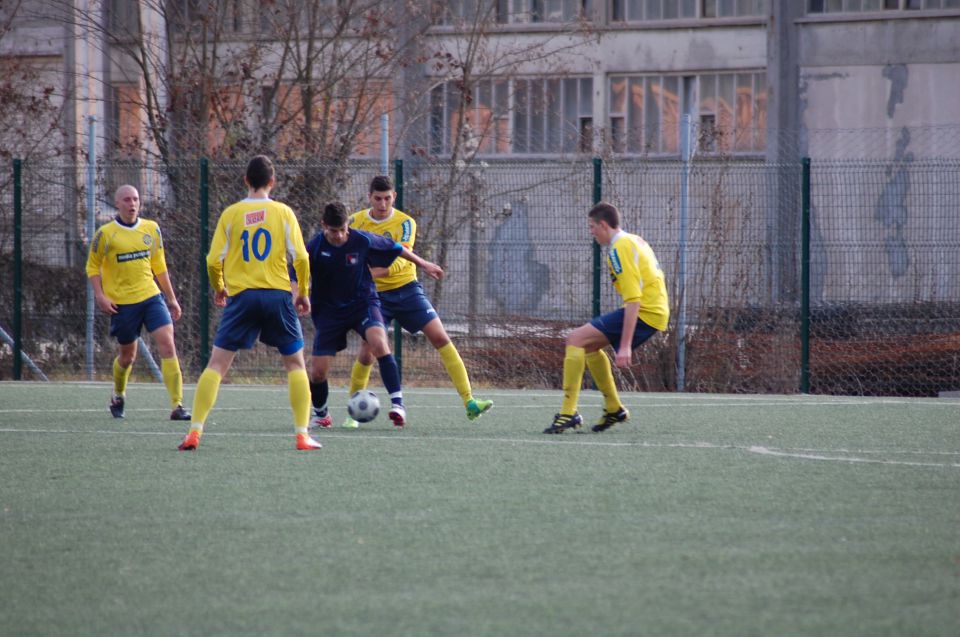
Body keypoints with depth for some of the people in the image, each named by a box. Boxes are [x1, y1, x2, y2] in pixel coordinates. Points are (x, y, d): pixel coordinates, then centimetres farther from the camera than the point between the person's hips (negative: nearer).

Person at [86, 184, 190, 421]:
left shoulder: (151, 229, 7)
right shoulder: (105, 233, -4)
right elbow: (92, 267, 3)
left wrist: (171, 298, 16)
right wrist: (100, 296, -9)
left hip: (151, 297, 2)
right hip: (122, 303, -2)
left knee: (168, 346, -14)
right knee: (128, 355, 9)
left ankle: (177, 406, -16)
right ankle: (118, 397, 39)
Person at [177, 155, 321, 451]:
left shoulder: (230, 214, 3)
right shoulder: (283, 212, 2)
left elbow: (213, 261, 0)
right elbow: (300, 258, -3)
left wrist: (218, 289, 19)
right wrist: (303, 293, 12)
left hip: (241, 295, 0)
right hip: (278, 294, 0)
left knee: (217, 364, 3)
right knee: (295, 363, 12)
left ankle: (195, 432, -7)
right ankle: (302, 435, 4)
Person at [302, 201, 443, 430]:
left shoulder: (362, 240, -12)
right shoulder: (315, 248, -14)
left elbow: (394, 248, 5)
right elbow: (298, 278, -6)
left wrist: (423, 264, 16)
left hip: (362, 302, -1)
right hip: (329, 309, 1)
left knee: (378, 342, -32)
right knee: (317, 372, -4)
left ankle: (397, 403, -31)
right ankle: (320, 414, 27)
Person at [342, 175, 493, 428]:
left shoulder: (405, 223, -9)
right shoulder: (355, 222, -2)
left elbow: (400, 260, -24)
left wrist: (371, 273, -41)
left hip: (407, 288, 0)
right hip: (376, 294, 0)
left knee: (440, 338, -10)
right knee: (367, 352, -10)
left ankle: (469, 402, -10)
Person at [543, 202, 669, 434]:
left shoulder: (620, 248, -14)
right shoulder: (635, 241, 16)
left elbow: (633, 299, -21)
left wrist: (625, 346, -24)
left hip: (644, 312, -10)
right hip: (656, 309, 10)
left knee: (576, 339, -12)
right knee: (589, 345, 23)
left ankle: (568, 413, -16)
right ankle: (614, 409, 29)